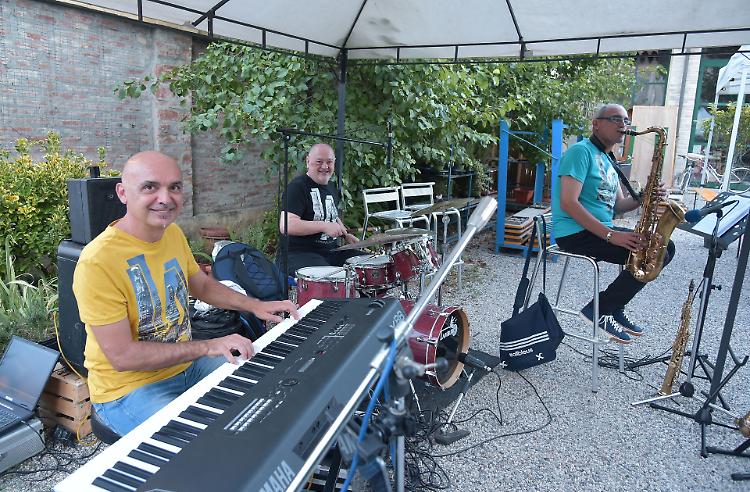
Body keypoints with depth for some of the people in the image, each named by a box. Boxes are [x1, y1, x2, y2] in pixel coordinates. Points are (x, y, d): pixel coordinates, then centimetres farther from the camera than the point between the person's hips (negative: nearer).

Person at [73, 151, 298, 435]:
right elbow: (121, 356, -24)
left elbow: (203, 285, 15)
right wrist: (208, 347, -27)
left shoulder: (173, 233, -1)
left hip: (185, 364, 8)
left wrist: (255, 305, 2)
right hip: (130, 388, -7)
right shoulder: (97, 262, -25)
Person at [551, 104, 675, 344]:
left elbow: (618, 205, 17)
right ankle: (599, 310, -6)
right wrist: (611, 235, -25)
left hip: (602, 229, 10)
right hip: (576, 232, -10)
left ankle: (615, 308, 8)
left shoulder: (608, 160, 20)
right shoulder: (581, 151, -9)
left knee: (666, 247, 5)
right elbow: (568, 203, -21)